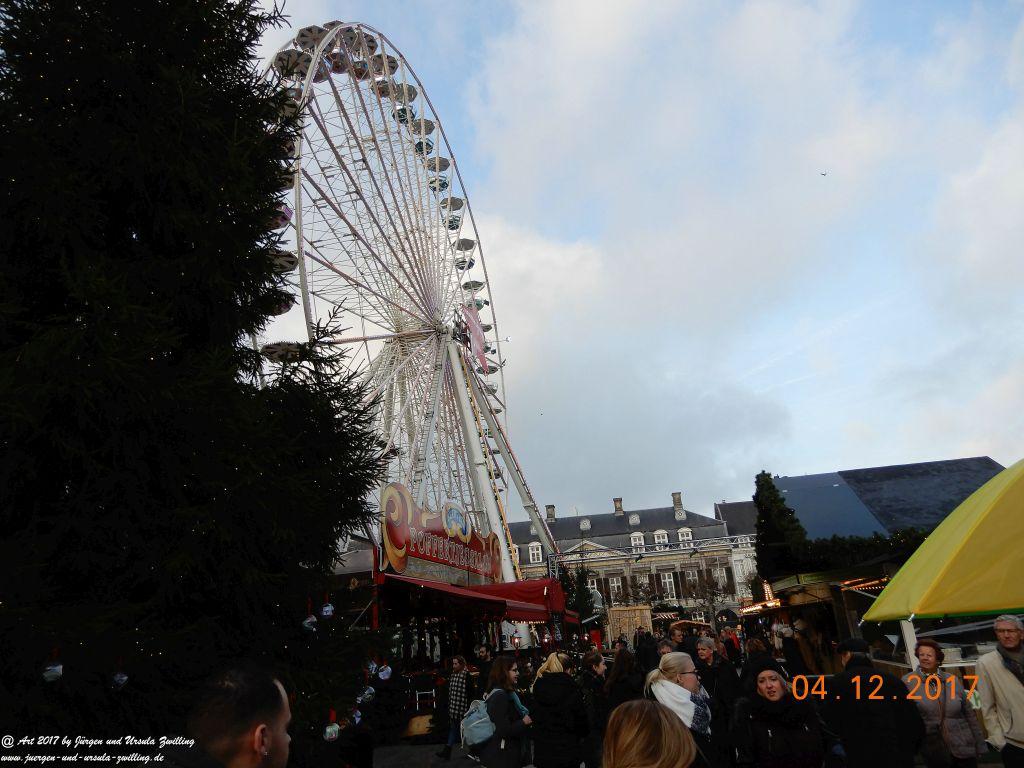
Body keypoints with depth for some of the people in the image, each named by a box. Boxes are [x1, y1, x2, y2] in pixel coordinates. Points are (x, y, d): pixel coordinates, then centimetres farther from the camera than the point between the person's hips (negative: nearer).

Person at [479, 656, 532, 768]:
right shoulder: (500, 696, -22)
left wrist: (523, 718, 3)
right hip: (501, 756, -10)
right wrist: (524, 722, -14)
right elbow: (504, 730, -27)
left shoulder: (501, 692, 9)